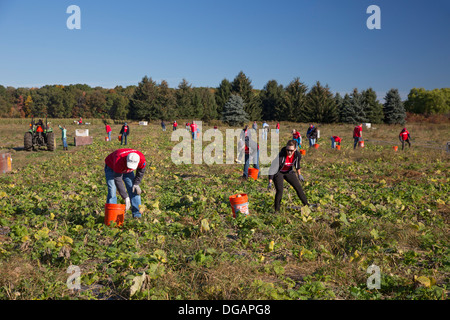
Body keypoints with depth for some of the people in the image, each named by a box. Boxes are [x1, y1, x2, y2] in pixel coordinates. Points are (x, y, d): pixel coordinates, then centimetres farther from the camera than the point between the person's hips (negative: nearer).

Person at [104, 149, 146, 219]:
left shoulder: (142, 158, -32)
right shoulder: (119, 161, -44)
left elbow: (141, 171, -8)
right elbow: (118, 181, -39)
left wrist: (136, 184, -15)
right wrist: (126, 198, -39)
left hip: (125, 169, 4)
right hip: (111, 168, -4)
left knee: (134, 189, -4)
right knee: (112, 191, -16)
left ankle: (137, 215, 3)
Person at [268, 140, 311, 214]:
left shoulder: (297, 155, -19)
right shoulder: (281, 155, -35)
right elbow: (273, 167, -31)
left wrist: (299, 174, 14)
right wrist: (270, 182, -33)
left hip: (289, 172, 5)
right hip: (278, 172, -4)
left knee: (298, 187, 6)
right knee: (279, 190, -17)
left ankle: (306, 204, 26)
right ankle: (277, 210, -2)